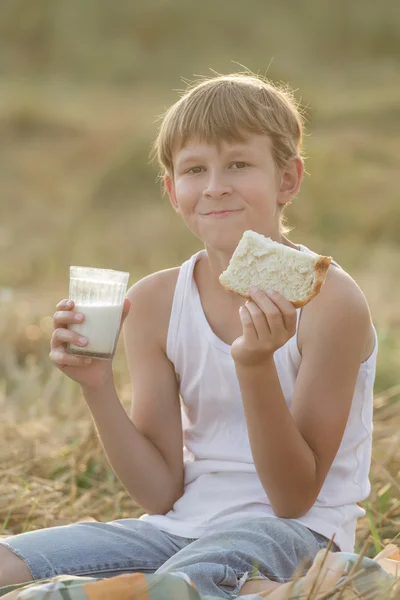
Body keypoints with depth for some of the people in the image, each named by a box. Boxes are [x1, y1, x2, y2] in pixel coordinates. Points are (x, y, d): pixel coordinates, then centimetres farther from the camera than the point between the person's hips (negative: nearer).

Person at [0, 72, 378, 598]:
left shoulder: (327, 300, -11)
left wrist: (256, 367, -24)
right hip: (183, 526, 6)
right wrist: (98, 387, -11)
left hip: (298, 533, -6)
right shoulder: (156, 303, 2)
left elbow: (294, 499, -12)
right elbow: (161, 493, 3)